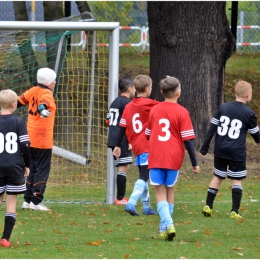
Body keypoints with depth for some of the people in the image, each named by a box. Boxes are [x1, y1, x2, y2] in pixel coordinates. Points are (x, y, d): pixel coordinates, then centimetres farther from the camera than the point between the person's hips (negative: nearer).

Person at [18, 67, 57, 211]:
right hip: (43, 140, -8)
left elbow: (19, 100, 14)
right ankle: (36, 201, -7)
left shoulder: (34, 91, 8)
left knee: (33, 169, 16)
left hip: (31, 139, 8)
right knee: (42, 171, -3)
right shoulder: (46, 93, -12)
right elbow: (43, 102, -34)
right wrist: (42, 109, -54)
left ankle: (27, 200, 16)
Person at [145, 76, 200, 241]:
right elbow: (188, 140, -8)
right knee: (169, 191, 14)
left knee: (160, 193, -1)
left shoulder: (154, 110, 5)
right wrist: (195, 163, -3)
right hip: (174, 158, -1)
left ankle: (168, 224, -23)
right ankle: (164, 228, 19)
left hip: (155, 158, 1)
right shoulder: (182, 112, -6)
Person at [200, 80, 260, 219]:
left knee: (217, 177, 15)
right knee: (236, 180, 4)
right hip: (237, 153, -4)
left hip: (220, 150, 4)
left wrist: (204, 148, 7)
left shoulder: (223, 107, 3)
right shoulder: (249, 113, -6)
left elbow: (212, 128, 2)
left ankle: (208, 206, 13)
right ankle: (234, 211, 1)